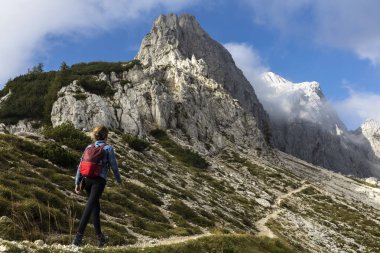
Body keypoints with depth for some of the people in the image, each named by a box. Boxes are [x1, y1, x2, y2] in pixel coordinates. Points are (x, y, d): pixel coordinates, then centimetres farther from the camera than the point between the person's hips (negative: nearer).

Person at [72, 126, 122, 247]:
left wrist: (77, 183, 10)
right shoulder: (108, 148, -1)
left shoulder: (89, 147, 12)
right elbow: (114, 166, 0)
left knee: (96, 206, 16)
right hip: (99, 180, -5)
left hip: (87, 179, 5)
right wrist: (119, 180, 14)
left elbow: (80, 166, 8)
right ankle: (79, 235, -23)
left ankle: (100, 237, 24)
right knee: (90, 206, -12)